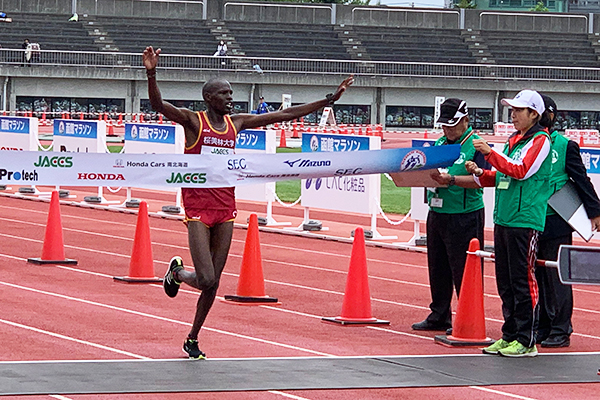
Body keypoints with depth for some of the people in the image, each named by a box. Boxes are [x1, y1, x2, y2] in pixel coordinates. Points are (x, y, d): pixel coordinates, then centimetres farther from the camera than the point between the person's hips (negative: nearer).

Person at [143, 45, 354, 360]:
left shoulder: (237, 123, 11)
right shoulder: (193, 121, -4)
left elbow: (285, 115, 14)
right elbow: (158, 105, -21)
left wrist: (329, 100, 12)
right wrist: (151, 74, -39)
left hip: (226, 208, 5)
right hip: (198, 207, -5)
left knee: (213, 283, 5)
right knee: (206, 280, -14)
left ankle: (192, 340, 22)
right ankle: (177, 272, 22)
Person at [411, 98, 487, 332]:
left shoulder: (476, 145, -7)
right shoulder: (439, 143, 16)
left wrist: (451, 179, -31)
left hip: (465, 216, -8)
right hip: (437, 214, 8)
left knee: (463, 270, -5)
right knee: (437, 268, 13)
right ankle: (439, 316, 23)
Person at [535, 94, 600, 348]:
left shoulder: (565, 146, -3)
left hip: (556, 222, -5)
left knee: (557, 277, -2)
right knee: (538, 277, 9)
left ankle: (560, 330, 3)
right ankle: (542, 327, 17)